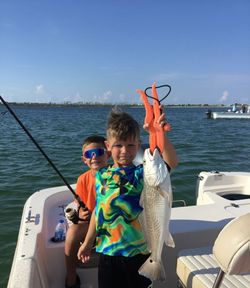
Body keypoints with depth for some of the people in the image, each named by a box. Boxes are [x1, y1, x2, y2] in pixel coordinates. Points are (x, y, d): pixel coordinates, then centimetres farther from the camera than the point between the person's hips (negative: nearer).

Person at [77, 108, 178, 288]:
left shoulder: (142, 173, -12)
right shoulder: (101, 176, 0)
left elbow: (172, 162, -30)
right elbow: (98, 211, 9)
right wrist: (88, 242, 16)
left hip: (139, 251, -2)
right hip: (108, 251, 3)